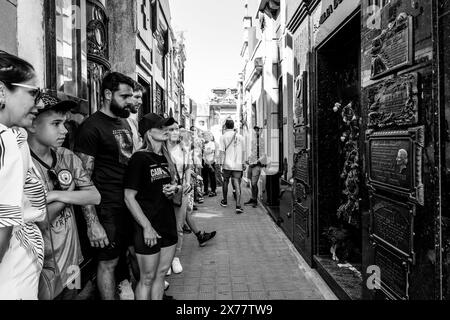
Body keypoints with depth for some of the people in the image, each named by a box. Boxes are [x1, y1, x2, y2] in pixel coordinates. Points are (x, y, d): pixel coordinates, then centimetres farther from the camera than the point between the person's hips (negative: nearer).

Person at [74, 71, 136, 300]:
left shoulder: (124, 122, 10)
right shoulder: (91, 127, -13)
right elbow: (83, 180, -15)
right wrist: (92, 223, -19)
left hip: (132, 202, 7)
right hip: (109, 207, -7)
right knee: (108, 262, 8)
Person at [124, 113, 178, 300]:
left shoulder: (166, 158, 9)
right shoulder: (139, 158, -13)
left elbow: (178, 186, 21)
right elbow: (129, 197, -15)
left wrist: (175, 189, -3)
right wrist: (146, 227, -17)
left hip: (168, 224, 7)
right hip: (149, 227, -7)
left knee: (161, 274, 17)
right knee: (147, 279, 6)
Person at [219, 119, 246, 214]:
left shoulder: (223, 137, -2)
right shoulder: (240, 137, 7)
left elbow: (222, 152, -7)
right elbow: (243, 151, 11)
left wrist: (221, 164, -4)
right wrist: (242, 163, 20)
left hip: (227, 164, -1)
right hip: (238, 164, 2)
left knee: (225, 182, 17)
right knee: (237, 185, -2)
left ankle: (225, 201, 32)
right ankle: (238, 206, -12)